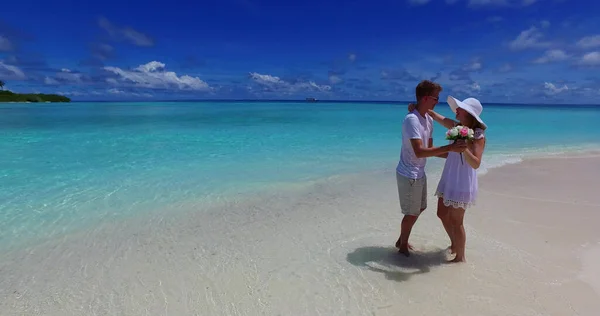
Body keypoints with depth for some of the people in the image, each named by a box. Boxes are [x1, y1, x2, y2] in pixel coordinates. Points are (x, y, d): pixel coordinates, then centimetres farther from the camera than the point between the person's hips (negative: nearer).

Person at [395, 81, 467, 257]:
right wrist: (449, 148, -36)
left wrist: (452, 154, 8)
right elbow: (419, 152, -33)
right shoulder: (412, 120, -23)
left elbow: (430, 149, 14)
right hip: (409, 175, -10)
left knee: (420, 208, 22)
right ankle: (403, 246, 27)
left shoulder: (429, 119, 7)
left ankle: (402, 240, 38)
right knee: (412, 213, 5)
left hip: (419, 173, 10)